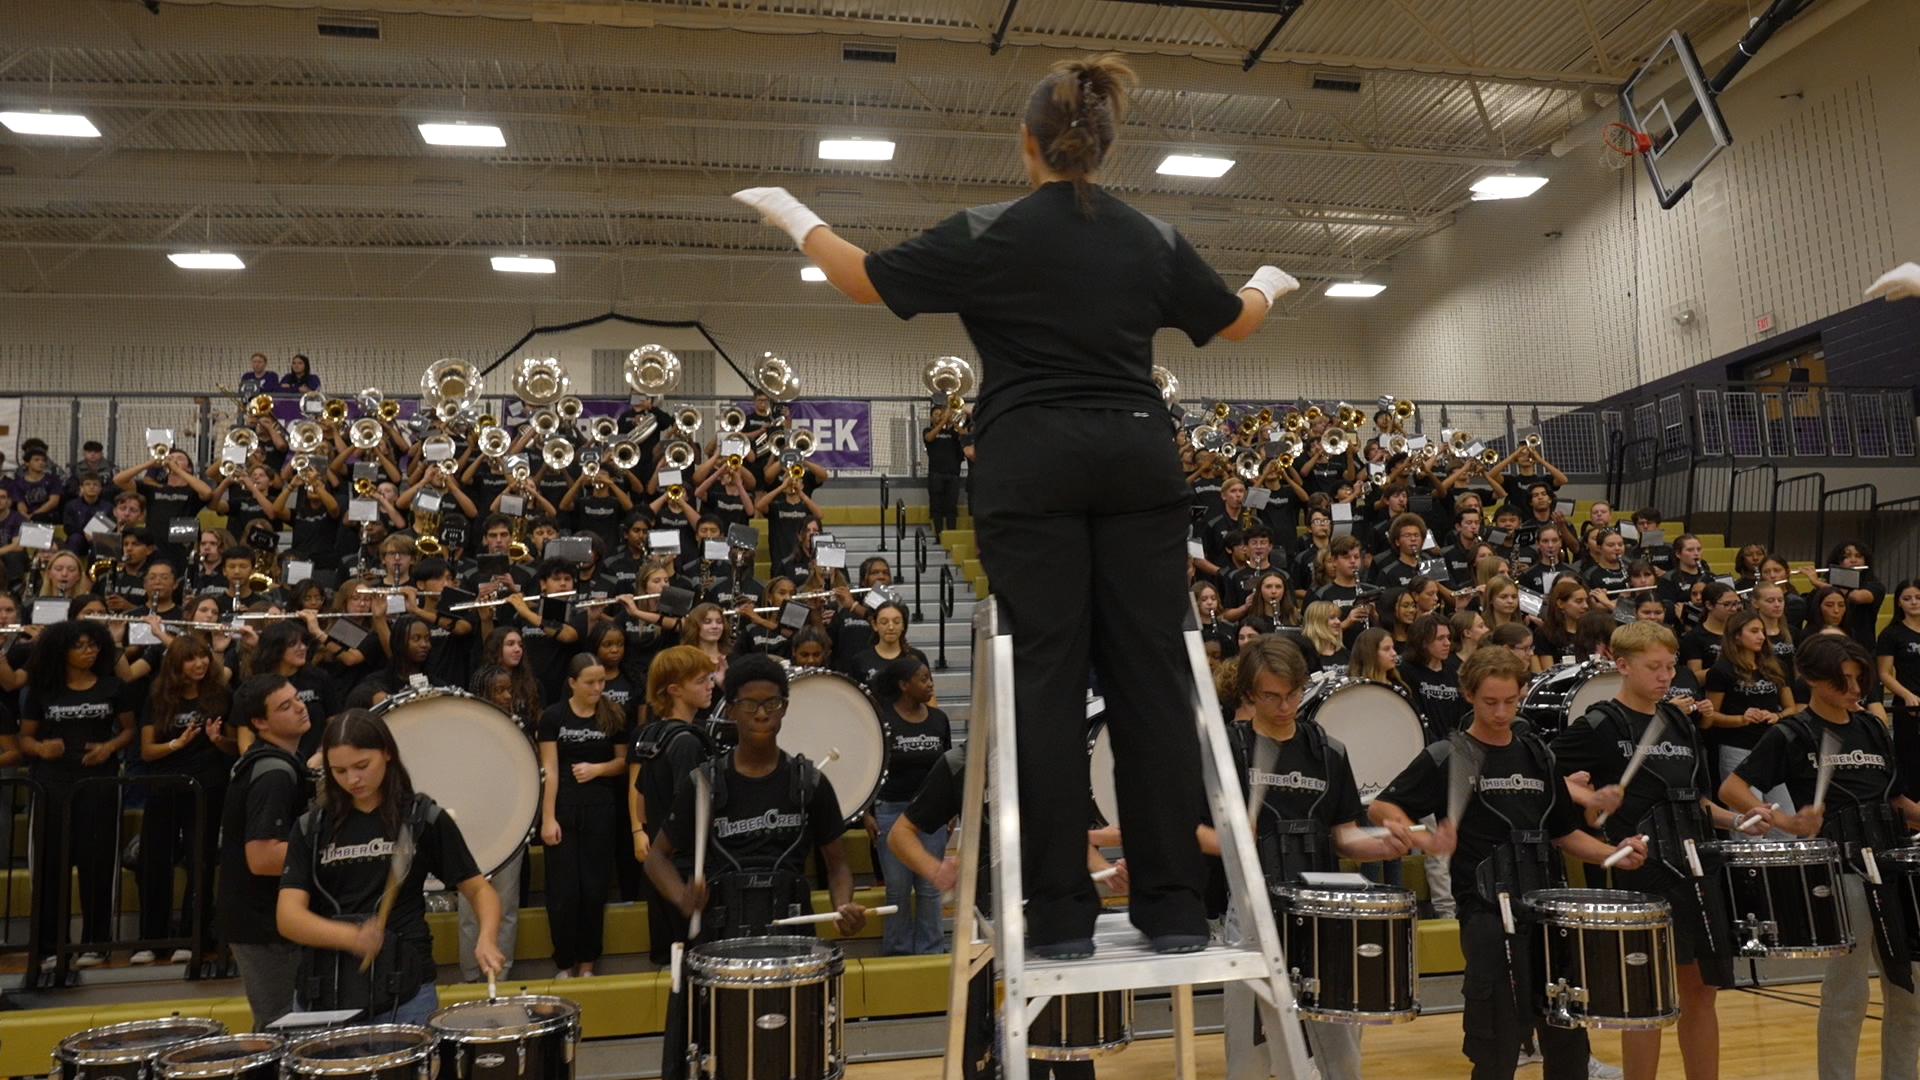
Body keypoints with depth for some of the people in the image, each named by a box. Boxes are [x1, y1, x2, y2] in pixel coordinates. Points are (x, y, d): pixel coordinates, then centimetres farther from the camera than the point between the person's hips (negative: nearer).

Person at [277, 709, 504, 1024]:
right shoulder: (312, 827, 6)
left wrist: (486, 940, -17)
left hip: (404, 995, -2)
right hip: (322, 994, 2)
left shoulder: (424, 819, 1)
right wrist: (351, 935, -22)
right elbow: (289, 917, -4)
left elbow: (479, 890, 3)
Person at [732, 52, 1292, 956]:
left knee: (1048, 677, -1)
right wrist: (1270, 283, 46)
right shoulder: (1154, 239, 10)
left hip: (1031, 466, -3)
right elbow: (1234, 321, 23)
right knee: (1151, 673, 3)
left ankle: (1061, 913, 2)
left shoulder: (988, 234, -1)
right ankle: (1173, 907, 8)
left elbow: (867, 280, 6)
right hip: (1137, 459, 3)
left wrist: (791, 214, 23)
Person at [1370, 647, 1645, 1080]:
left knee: (1568, 1035, 10)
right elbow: (1381, 807, -5)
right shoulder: (1447, 757, -3)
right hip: (1488, 914, -5)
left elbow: (1564, 832, 18)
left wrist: (1615, 854, 2)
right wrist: (1414, 834, -23)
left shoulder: (1537, 754, 13)